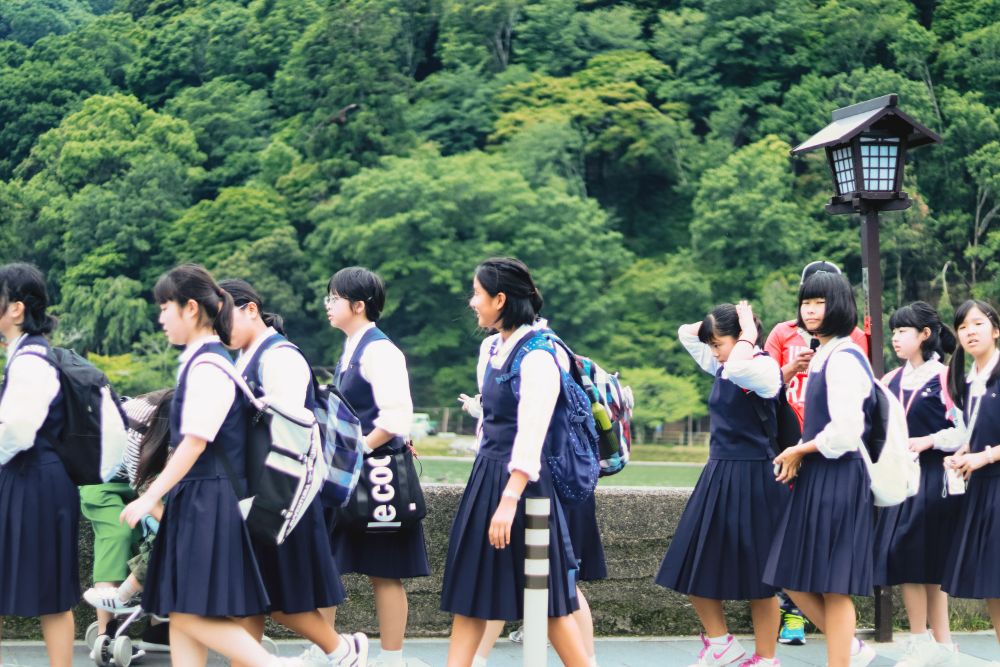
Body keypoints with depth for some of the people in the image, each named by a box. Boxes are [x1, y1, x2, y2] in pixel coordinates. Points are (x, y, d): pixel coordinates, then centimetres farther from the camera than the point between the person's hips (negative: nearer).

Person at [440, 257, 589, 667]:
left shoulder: (537, 355, -16)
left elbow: (531, 437, -22)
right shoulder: (491, 350, 9)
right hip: (485, 475, 9)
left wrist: (508, 501, -27)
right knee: (470, 590, 8)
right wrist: (484, 484, 16)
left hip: (520, 480, -9)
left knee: (545, 597, -1)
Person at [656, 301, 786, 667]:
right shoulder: (721, 367, 10)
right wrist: (719, 323, 8)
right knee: (693, 566, 7)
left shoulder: (764, 367, -13)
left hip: (753, 479, -8)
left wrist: (747, 333, -20)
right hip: (718, 476, 8)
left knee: (757, 573, 1)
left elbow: (738, 369, -36)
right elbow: (686, 333, 21)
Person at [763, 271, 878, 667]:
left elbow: (844, 433, -22)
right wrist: (801, 455, 5)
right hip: (816, 478, 10)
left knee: (832, 586, -2)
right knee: (794, 579, 12)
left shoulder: (843, 358, -15)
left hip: (839, 478, -10)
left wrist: (798, 452, -9)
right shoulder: (823, 357, 15)